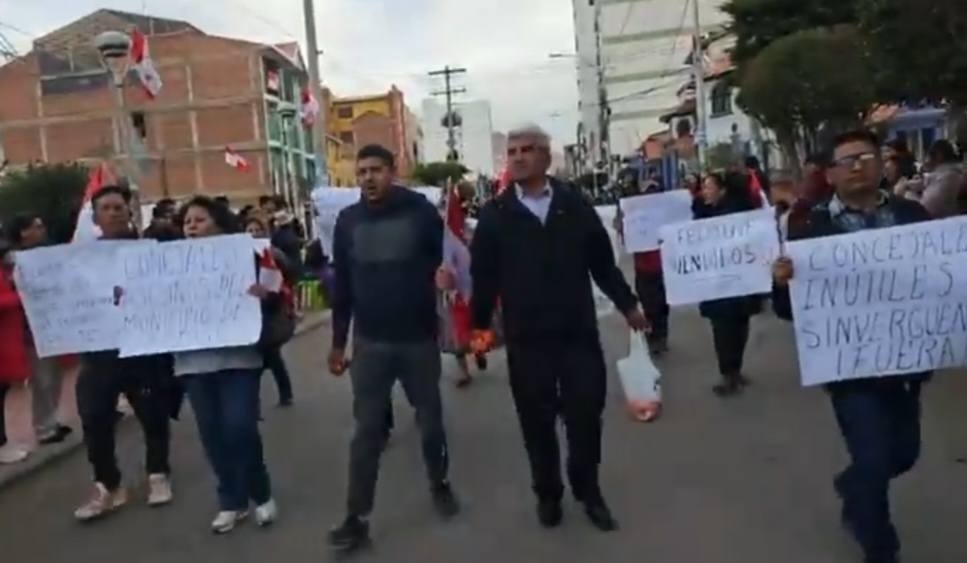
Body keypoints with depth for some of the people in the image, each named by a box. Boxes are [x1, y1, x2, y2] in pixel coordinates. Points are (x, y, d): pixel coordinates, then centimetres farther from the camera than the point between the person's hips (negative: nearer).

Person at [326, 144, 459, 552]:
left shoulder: (420, 210, -7)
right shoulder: (348, 220, 0)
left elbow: (448, 258, 3)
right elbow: (341, 284, 6)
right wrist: (338, 341, 8)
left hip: (419, 338, -1)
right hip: (370, 343, 1)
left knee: (430, 420, 15)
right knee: (367, 430, 4)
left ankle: (440, 484, 39)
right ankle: (357, 518, 11)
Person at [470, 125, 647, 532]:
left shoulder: (575, 204, 3)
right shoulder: (495, 214, 0)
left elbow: (602, 262, 7)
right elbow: (483, 274, 0)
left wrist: (627, 305, 9)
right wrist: (480, 325, -2)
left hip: (579, 331, 1)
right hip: (526, 337, 0)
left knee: (586, 414, 7)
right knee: (537, 420, 10)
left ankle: (588, 490, 29)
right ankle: (547, 492, 30)